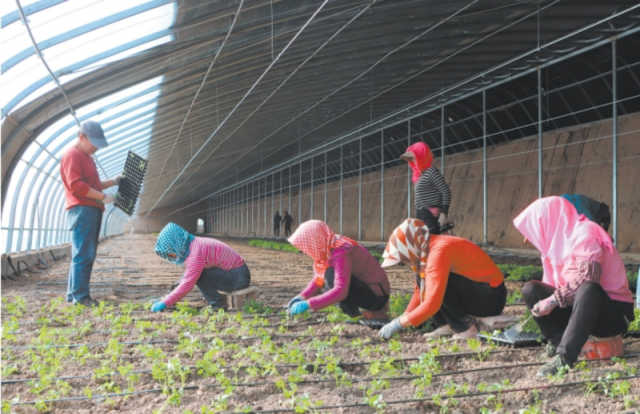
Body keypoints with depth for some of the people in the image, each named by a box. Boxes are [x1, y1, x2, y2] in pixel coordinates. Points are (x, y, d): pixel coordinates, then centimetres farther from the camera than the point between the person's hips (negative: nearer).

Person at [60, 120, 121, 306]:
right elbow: (76, 185, -18)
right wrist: (103, 197, -17)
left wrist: (112, 182, 18)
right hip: (81, 209, -10)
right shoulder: (72, 155, -7)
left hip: (93, 210, 10)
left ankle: (73, 295, 13)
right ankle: (79, 295, -10)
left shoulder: (86, 157, 25)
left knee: (88, 254, 9)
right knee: (83, 254, -11)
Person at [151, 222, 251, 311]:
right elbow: (186, 279, 19)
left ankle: (217, 304, -9)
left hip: (238, 277, -10)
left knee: (198, 275, -21)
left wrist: (164, 303, -20)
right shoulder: (193, 246, 9)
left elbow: (187, 284, -25)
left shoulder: (196, 252, -22)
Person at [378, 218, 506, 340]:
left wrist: (399, 324, -24)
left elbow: (432, 304, -32)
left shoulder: (439, 252, -26)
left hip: (492, 299, -9)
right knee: (422, 277, 2)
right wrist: (404, 317, 6)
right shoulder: (425, 252, 3)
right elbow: (420, 290, 17)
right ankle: (446, 326, 1)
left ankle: (466, 328, -11)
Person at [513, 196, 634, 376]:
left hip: (612, 312, -8)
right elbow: (551, 285, 18)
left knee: (587, 289, -40)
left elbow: (586, 280, -28)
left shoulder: (585, 233, -15)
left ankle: (565, 357, -40)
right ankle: (558, 341, -15)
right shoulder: (558, 239, 11)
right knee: (531, 289, -6)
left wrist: (552, 301, -25)